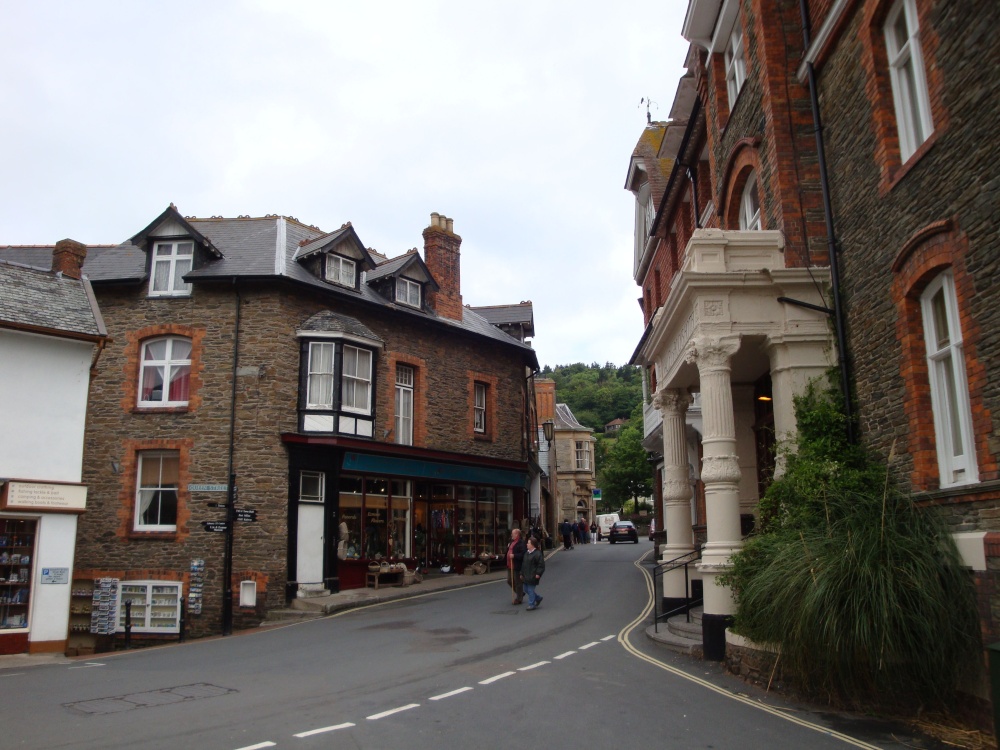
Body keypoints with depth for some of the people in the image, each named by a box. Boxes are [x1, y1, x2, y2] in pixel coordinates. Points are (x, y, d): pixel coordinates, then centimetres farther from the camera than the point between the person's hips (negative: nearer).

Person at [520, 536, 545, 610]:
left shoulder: (538, 553, -14)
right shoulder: (527, 553, 12)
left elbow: (541, 565, -16)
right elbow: (523, 564, 19)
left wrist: (538, 573, -20)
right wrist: (522, 573, 19)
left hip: (533, 576, -9)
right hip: (526, 576, 9)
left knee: (530, 590, -4)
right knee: (526, 589, 14)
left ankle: (532, 604, 8)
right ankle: (538, 598, 30)